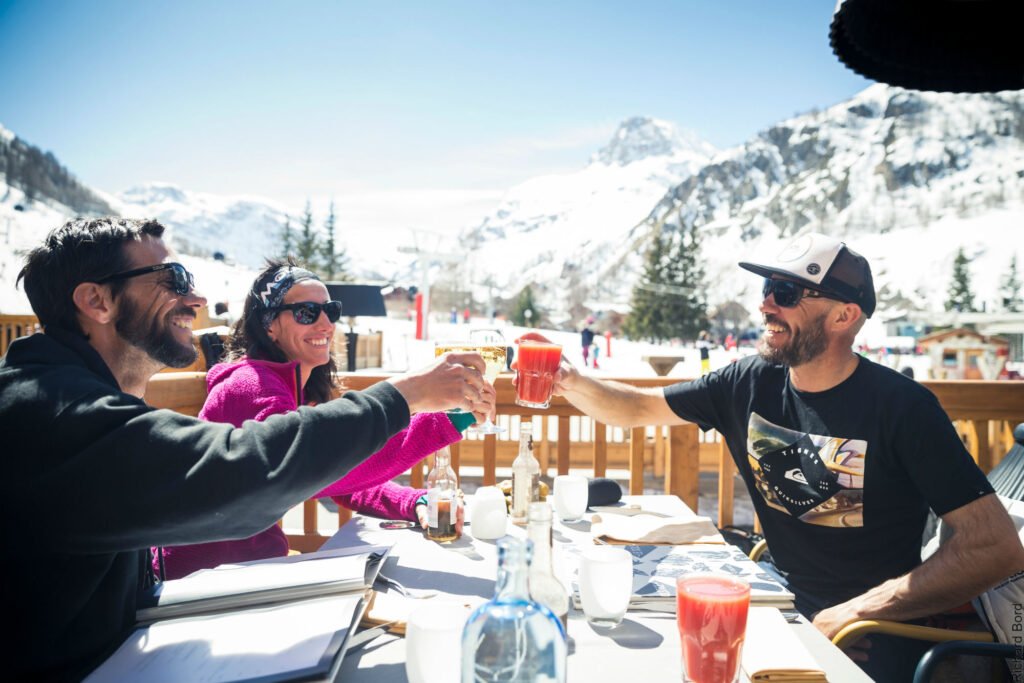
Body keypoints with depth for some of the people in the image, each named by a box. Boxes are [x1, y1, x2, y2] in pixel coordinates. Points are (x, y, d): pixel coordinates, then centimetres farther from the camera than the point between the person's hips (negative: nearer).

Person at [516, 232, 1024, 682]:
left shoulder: (901, 407, -16)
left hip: (873, 633, -4)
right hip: (785, 605, 4)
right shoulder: (750, 384, -3)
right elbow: (638, 409, 3)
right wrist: (571, 382, -17)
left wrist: (855, 612, -21)